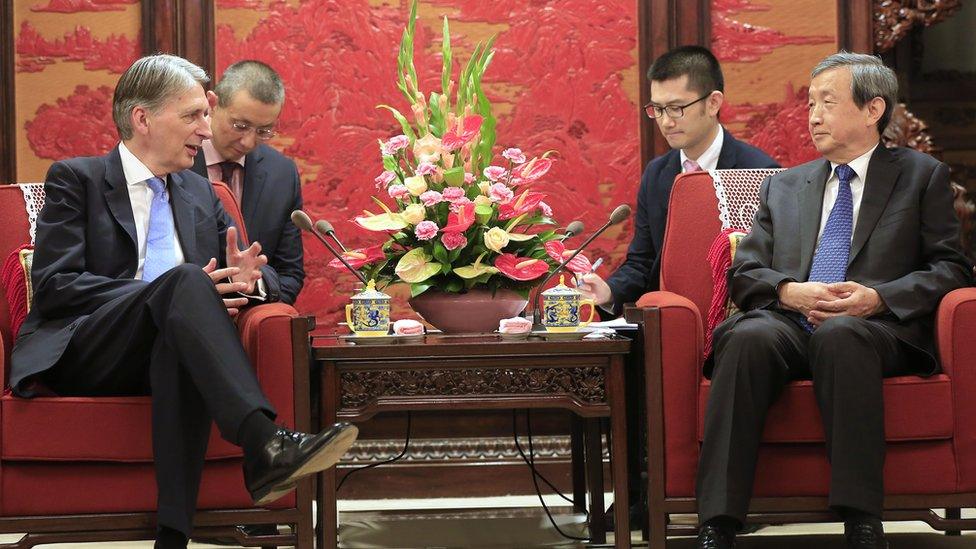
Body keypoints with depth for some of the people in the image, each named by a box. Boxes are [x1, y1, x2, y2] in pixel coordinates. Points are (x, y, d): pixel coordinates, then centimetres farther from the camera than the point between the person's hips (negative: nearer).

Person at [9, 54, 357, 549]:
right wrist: (184, 290, -16)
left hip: (166, 355, 4)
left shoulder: (200, 194, 23)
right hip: (80, 355, -4)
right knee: (185, 279, -31)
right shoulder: (75, 179, 7)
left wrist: (236, 281, -3)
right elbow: (54, 287, -7)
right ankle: (265, 444, -50)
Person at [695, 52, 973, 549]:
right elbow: (744, 275, 18)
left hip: (875, 328, -3)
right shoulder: (783, 187, 28)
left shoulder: (921, 176, 18)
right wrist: (790, 292, -6)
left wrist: (879, 298, -10)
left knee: (840, 335, -39)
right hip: (787, 323, 3)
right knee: (748, 337, -34)